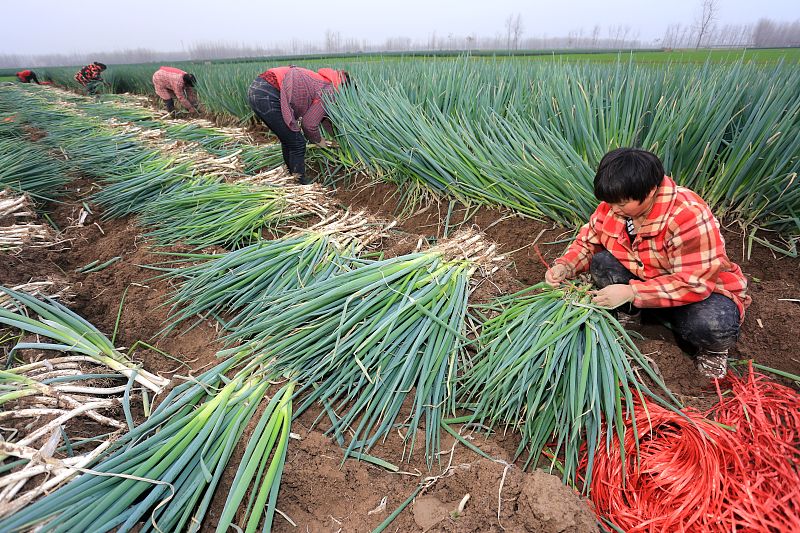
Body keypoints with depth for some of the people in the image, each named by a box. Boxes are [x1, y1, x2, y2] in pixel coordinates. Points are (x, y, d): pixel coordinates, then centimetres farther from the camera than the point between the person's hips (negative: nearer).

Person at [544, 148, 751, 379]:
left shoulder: (689, 217, -31)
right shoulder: (612, 205, -14)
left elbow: (695, 283, -32)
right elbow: (588, 242, -2)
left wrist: (631, 292, -38)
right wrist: (564, 266, -23)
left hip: (704, 288, -4)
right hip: (645, 277, 4)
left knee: (716, 326, -36)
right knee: (601, 262, -21)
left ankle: (710, 347, 1)